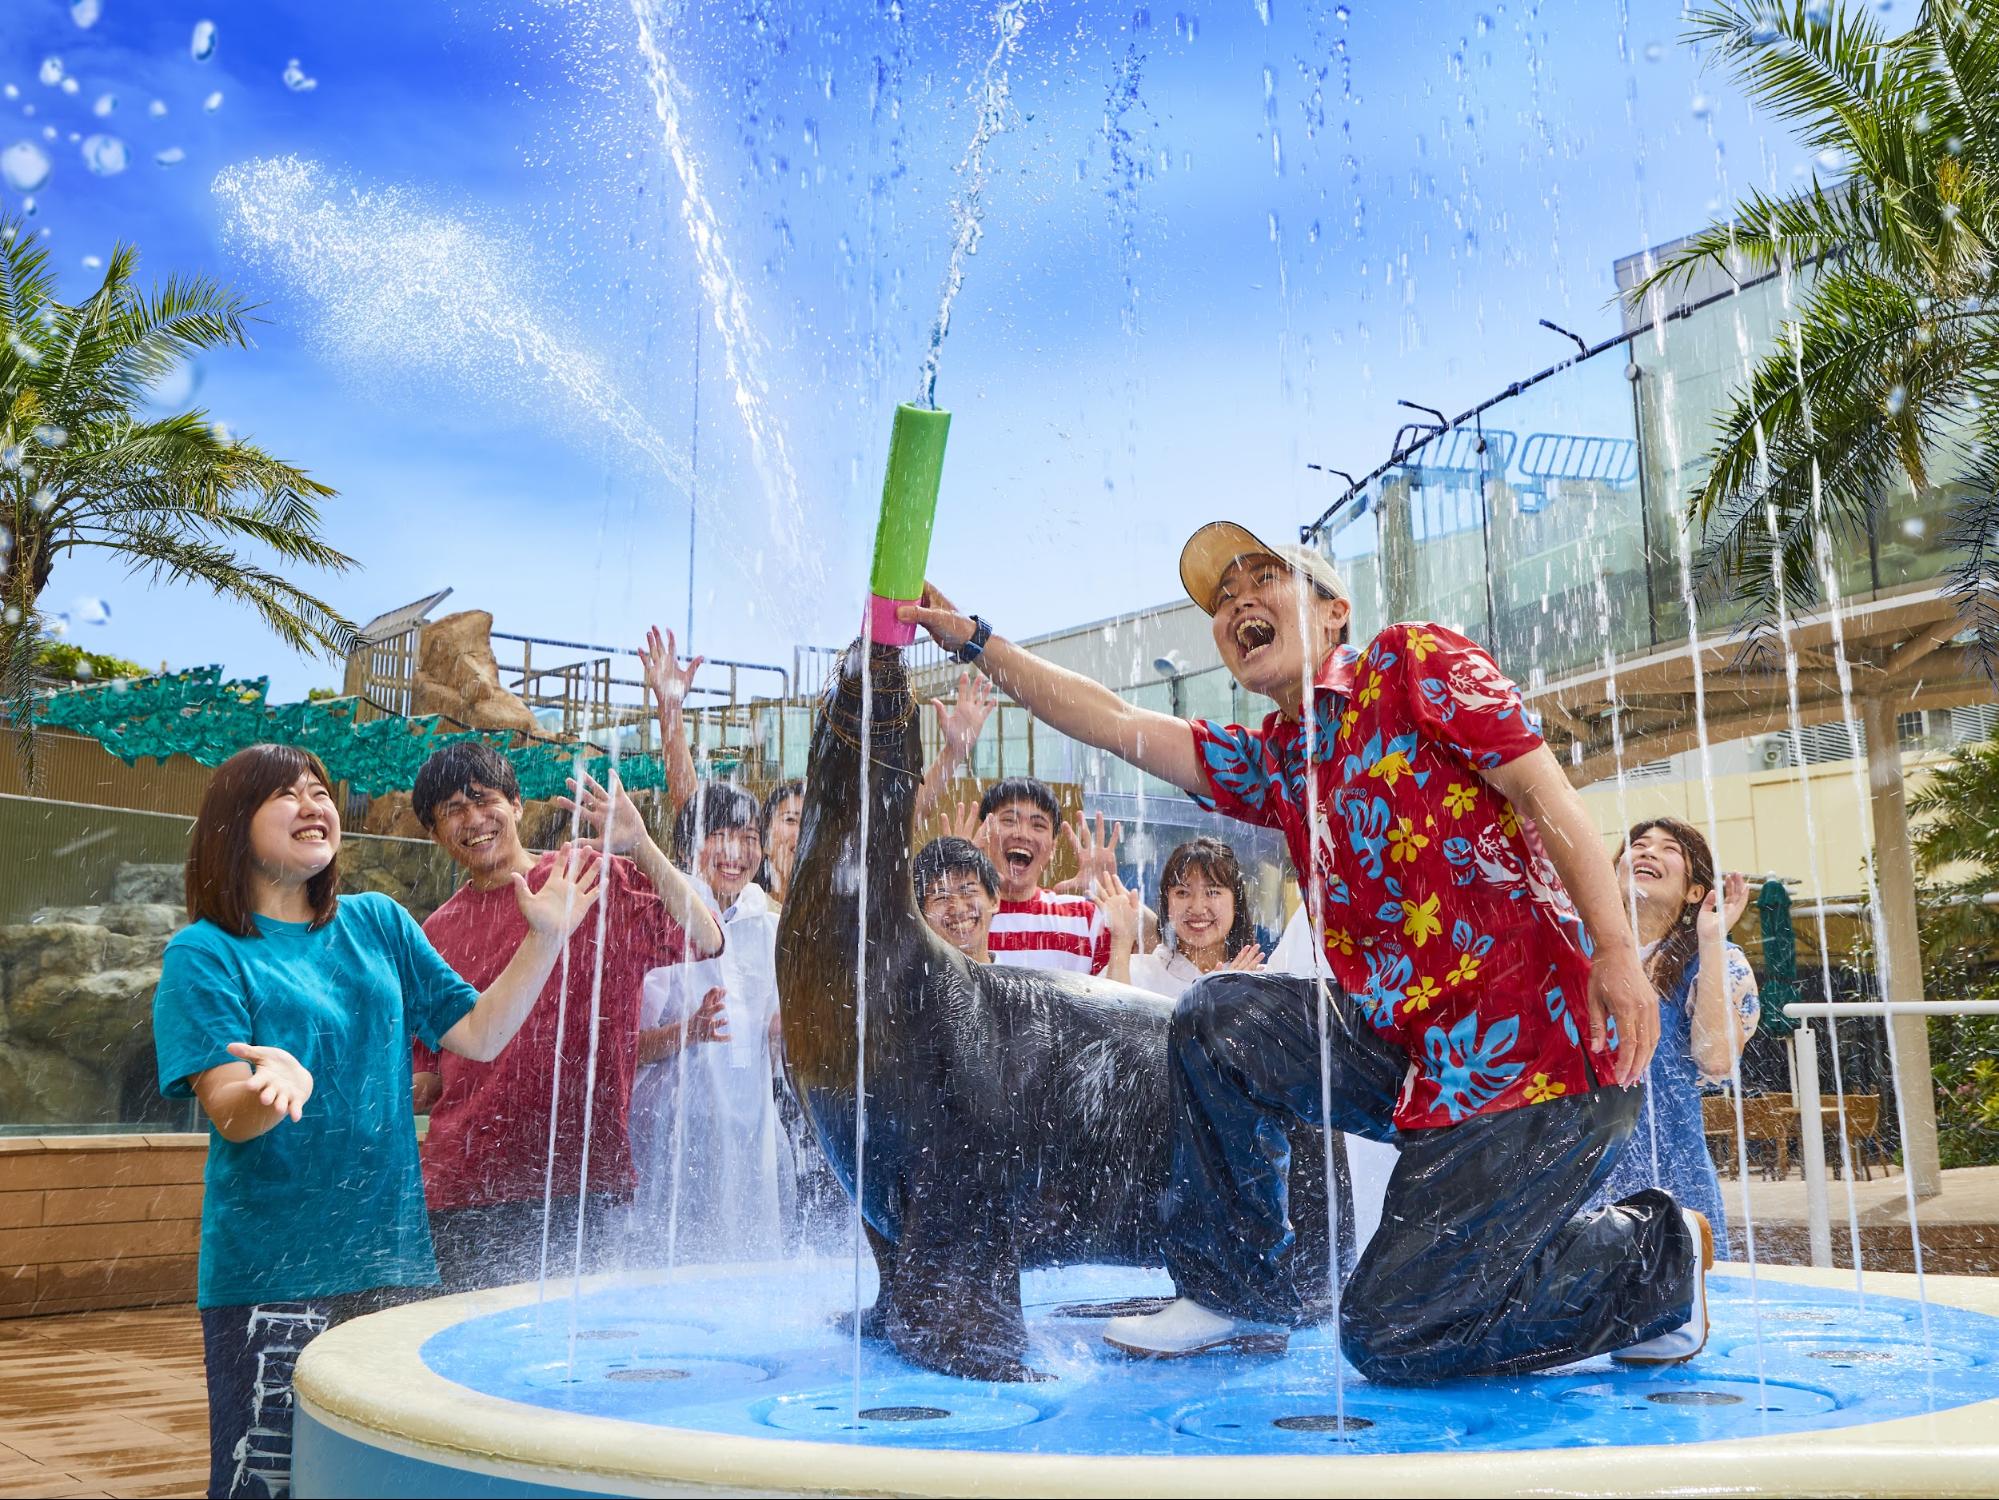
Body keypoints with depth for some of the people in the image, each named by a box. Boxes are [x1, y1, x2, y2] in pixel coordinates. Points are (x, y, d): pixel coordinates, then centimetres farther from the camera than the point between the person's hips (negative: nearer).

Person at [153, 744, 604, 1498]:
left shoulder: (379, 923, 8)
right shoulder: (205, 952, -6)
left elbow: (477, 1035, 7)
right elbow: (229, 1115, -16)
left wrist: (545, 938, -3)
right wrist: (275, 1086, -38)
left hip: (392, 1252, 5)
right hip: (271, 1269, -4)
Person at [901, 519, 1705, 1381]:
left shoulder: (1414, 662, -1)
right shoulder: (1273, 764, 17)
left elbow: (1548, 794, -10)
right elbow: (1113, 724, 14)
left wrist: (1616, 954, -22)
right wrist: (975, 640, 10)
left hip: (1537, 1048, -7)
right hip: (1411, 1052, 7)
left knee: (1392, 1335, -11)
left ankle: (1657, 1253, 11)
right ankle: (1245, 1294, 12)